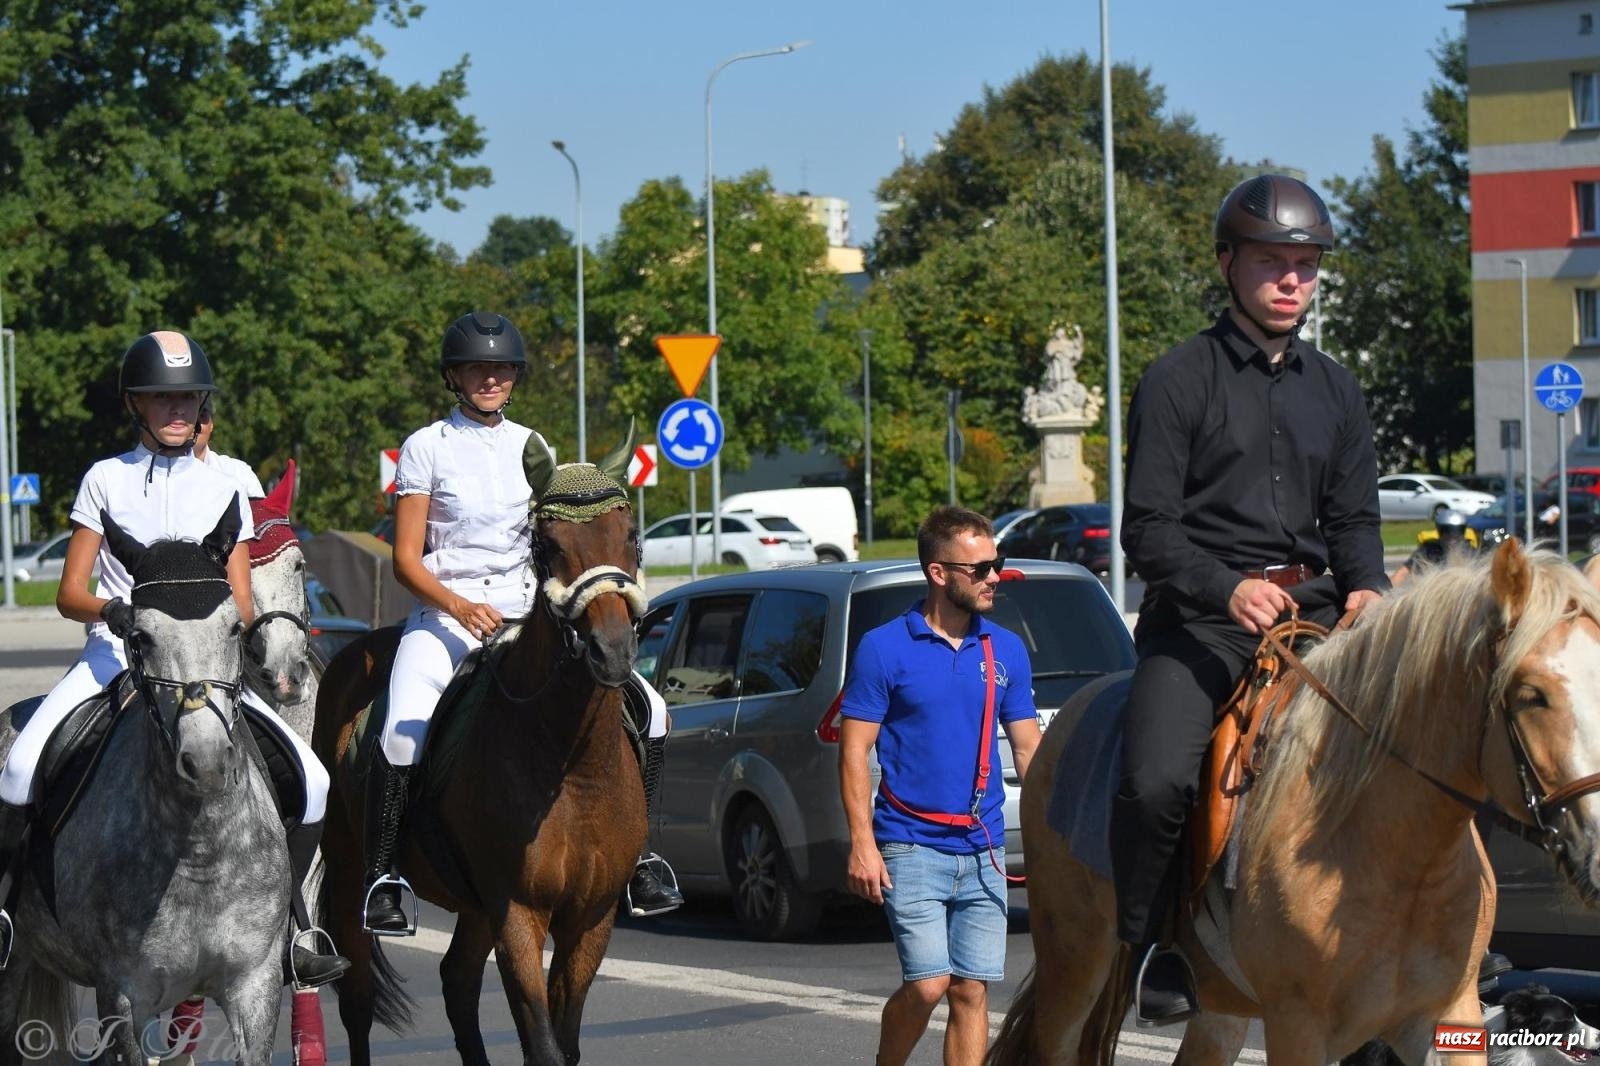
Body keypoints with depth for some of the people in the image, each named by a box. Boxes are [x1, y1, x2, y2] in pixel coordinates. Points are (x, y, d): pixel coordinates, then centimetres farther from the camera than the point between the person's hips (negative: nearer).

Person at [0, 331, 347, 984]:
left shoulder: (224, 490, 12)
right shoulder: (107, 479, 7)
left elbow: (241, 606, 8)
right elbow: (69, 594, 3)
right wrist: (113, 610, -19)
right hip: (116, 653, -2)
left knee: (311, 780, -14)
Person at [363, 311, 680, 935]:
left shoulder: (533, 449, 14)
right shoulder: (427, 448, 2)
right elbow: (406, 558, -2)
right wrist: (461, 608, -19)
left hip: (527, 617, 4)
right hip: (444, 615, -4)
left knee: (646, 708, -10)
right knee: (402, 732, -32)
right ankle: (384, 878, -19)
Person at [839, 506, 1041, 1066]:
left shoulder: (1006, 651, 9)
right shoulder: (884, 648, -4)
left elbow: (1027, 748, 14)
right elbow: (854, 751, -4)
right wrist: (862, 845, -11)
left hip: (983, 851, 4)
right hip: (911, 847, -4)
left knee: (971, 991, 3)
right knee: (928, 985, -12)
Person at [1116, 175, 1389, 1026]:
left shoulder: (1335, 391, 19)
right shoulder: (1178, 381, 2)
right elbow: (1147, 530, -4)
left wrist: (1367, 587, -3)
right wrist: (1227, 590, -21)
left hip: (1313, 608, 5)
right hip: (1199, 616, -5)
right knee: (1156, 782, -28)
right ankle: (1143, 950, -7)